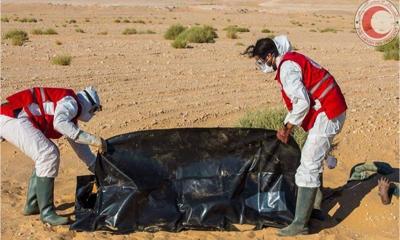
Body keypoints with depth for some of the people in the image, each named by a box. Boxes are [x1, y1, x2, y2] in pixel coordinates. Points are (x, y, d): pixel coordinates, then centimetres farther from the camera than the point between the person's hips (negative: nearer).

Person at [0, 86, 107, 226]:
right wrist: (93, 140, -25)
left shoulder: (71, 115, 24)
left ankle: (32, 205, 23)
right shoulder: (70, 102, -5)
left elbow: (79, 145, 30)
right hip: (13, 117, -11)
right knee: (49, 156, -15)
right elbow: (59, 123, -27)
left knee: (46, 156, 19)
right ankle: (47, 212, -10)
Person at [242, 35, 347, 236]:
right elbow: (297, 99, 18)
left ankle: (300, 224, -9)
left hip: (326, 115, -11)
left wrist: (287, 128, -14)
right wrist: (286, 126, 12)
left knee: (308, 166, -11)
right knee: (313, 160, 24)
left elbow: (302, 102, -26)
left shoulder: (287, 68, -18)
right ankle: (315, 205, 39)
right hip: (329, 112, 11)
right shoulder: (291, 60, 14)